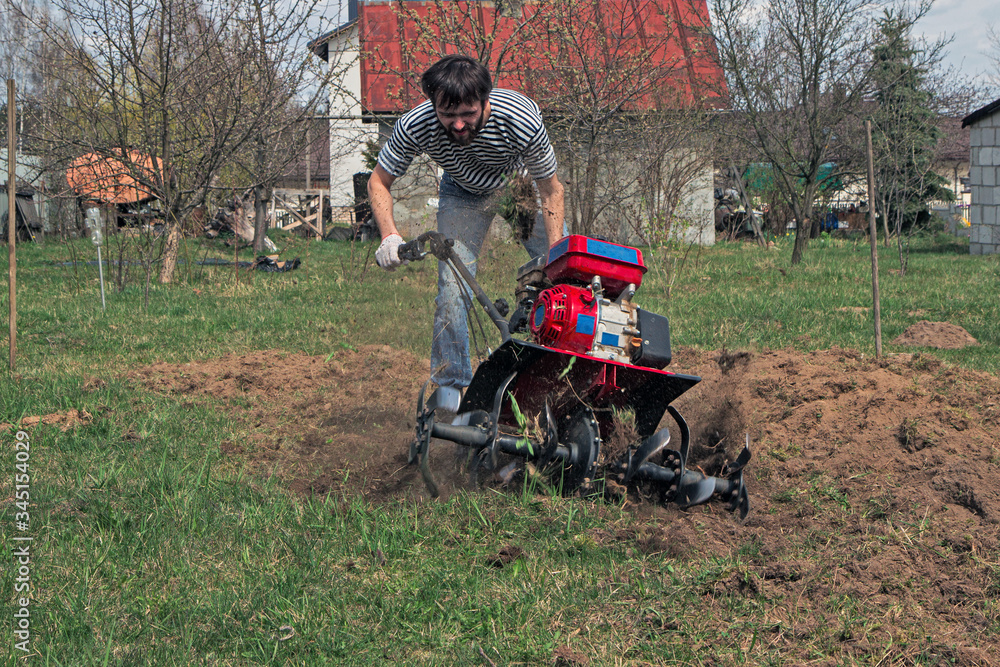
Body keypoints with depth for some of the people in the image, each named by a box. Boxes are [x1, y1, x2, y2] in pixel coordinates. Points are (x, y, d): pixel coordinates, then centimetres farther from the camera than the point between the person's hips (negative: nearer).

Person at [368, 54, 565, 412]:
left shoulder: (521, 120, -39)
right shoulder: (414, 127, -35)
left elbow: (551, 191, -24)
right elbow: (378, 181, -17)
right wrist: (389, 235, -34)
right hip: (463, 192, 0)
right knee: (453, 282, -13)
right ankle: (451, 386, 2)